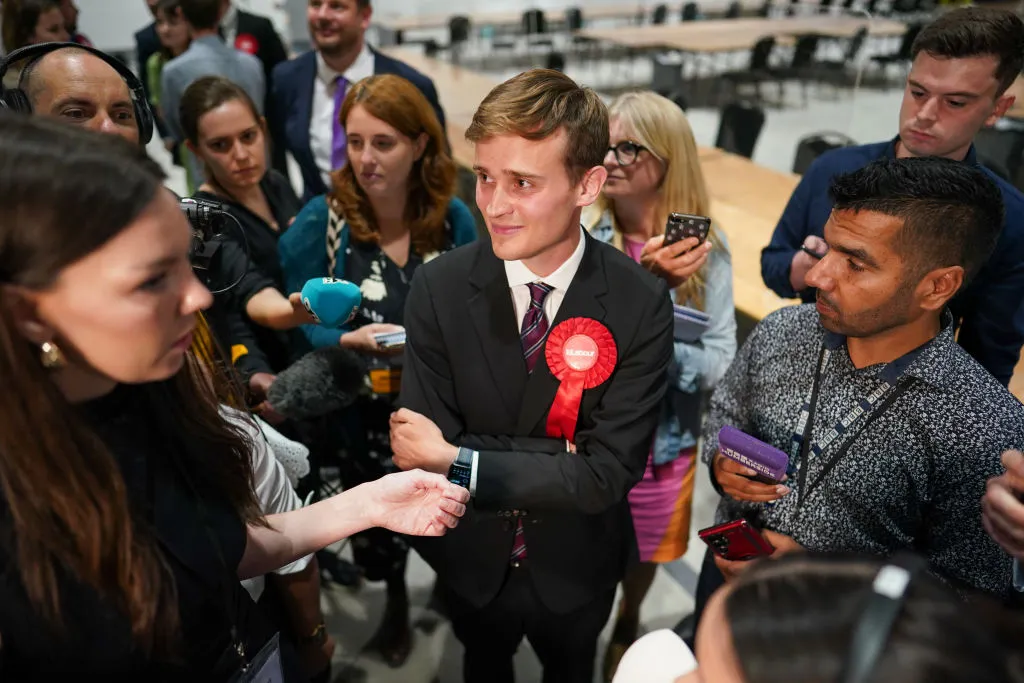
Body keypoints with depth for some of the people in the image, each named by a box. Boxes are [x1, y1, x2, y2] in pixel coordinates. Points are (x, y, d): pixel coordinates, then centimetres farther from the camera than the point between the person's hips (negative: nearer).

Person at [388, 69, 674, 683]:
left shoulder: (642, 303, -24)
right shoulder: (439, 288, -21)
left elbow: (610, 472, -26)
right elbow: (423, 450, -21)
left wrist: (459, 461, -29)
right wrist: (565, 457, -29)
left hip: (576, 565, 0)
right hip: (471, 560, 1)